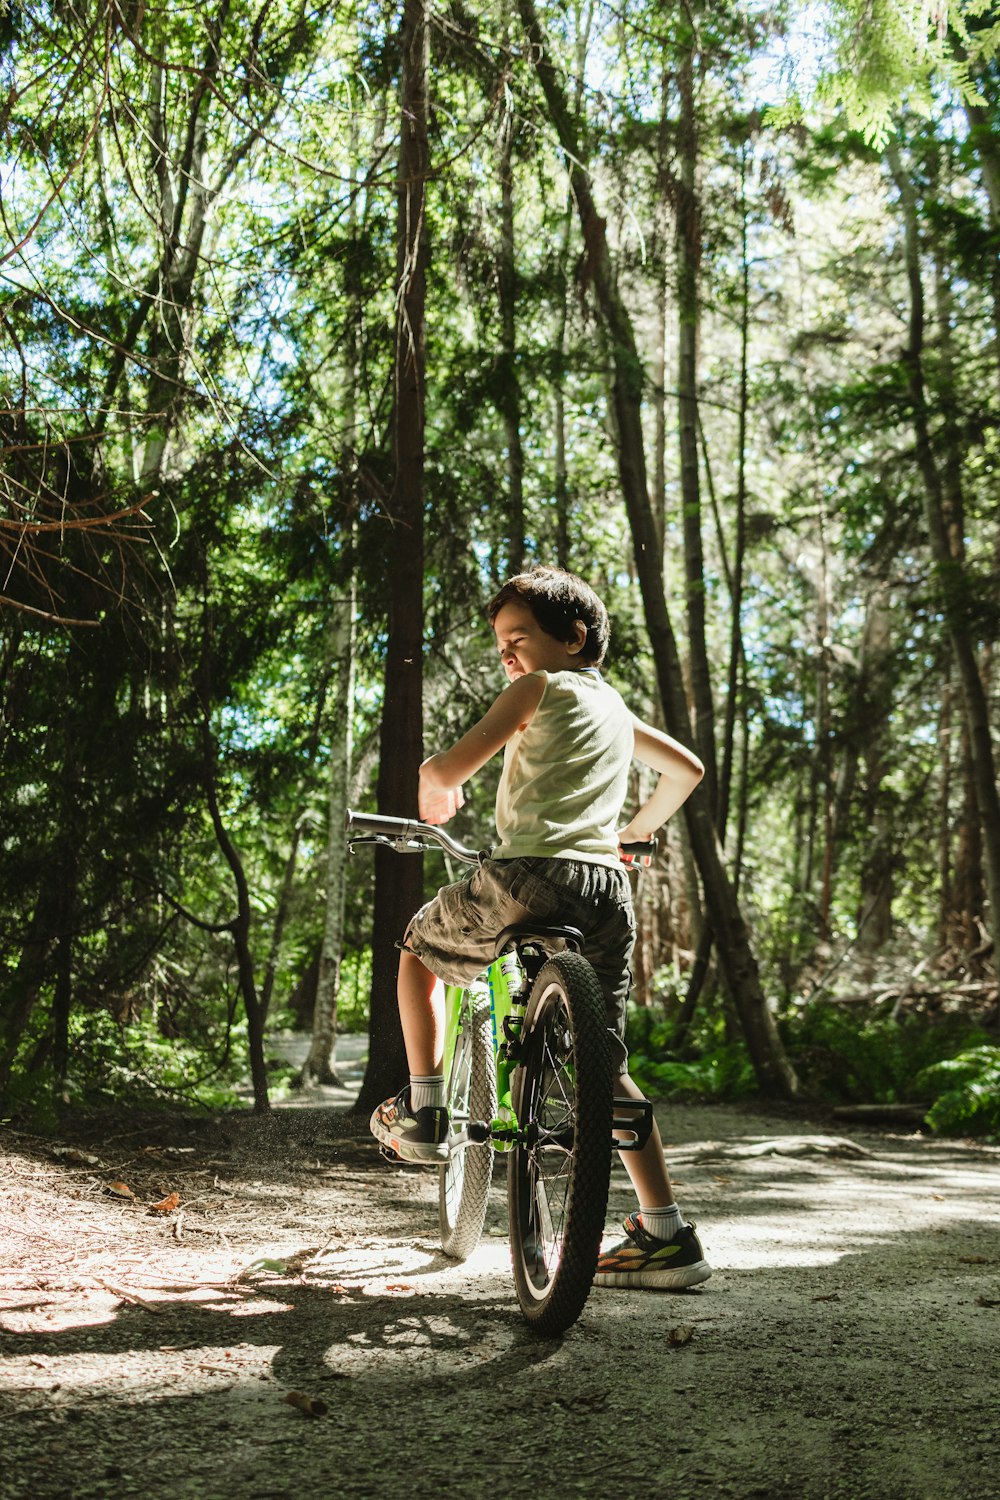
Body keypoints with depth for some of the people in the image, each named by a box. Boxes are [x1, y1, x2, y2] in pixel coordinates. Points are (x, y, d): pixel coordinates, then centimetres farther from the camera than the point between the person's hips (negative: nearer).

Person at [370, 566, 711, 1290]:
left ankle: (423, 1114, 20)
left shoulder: (538, 689, 3)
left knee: (419, 947, 22)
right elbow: (687, 769, 37)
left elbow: (449, 769, -6)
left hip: (530, 875, -6)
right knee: (604, 1062, 13)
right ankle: (667, 1235, 9)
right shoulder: (616, 707, 24)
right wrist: (637, 827, 46)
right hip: (608, 886, 6)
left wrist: (430, 782, 16)